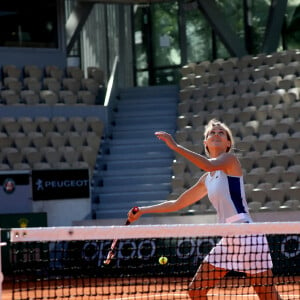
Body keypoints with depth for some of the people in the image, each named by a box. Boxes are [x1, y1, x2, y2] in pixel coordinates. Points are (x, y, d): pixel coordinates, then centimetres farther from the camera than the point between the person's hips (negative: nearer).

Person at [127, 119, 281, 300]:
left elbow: (210, 165, -24)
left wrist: (176, 147, -20)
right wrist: (143, 211, 27)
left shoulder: (230, 159, -1)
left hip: (246, 236, -8)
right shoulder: (207, 180, 19)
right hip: (227, 241, 8)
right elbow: (177, 204, 29)